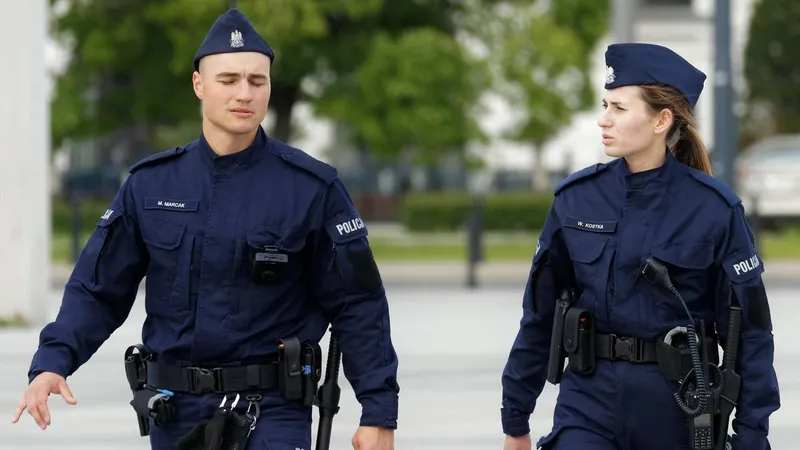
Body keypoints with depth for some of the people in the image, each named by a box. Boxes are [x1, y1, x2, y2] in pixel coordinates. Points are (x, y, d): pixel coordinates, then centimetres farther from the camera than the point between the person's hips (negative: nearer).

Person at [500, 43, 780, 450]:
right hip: (589, 402, 1)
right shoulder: (576, 199, 1)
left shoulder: (714, 209, -7)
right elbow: (539, 314, 8)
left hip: (680, 409, -1)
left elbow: (749, 328, -4)